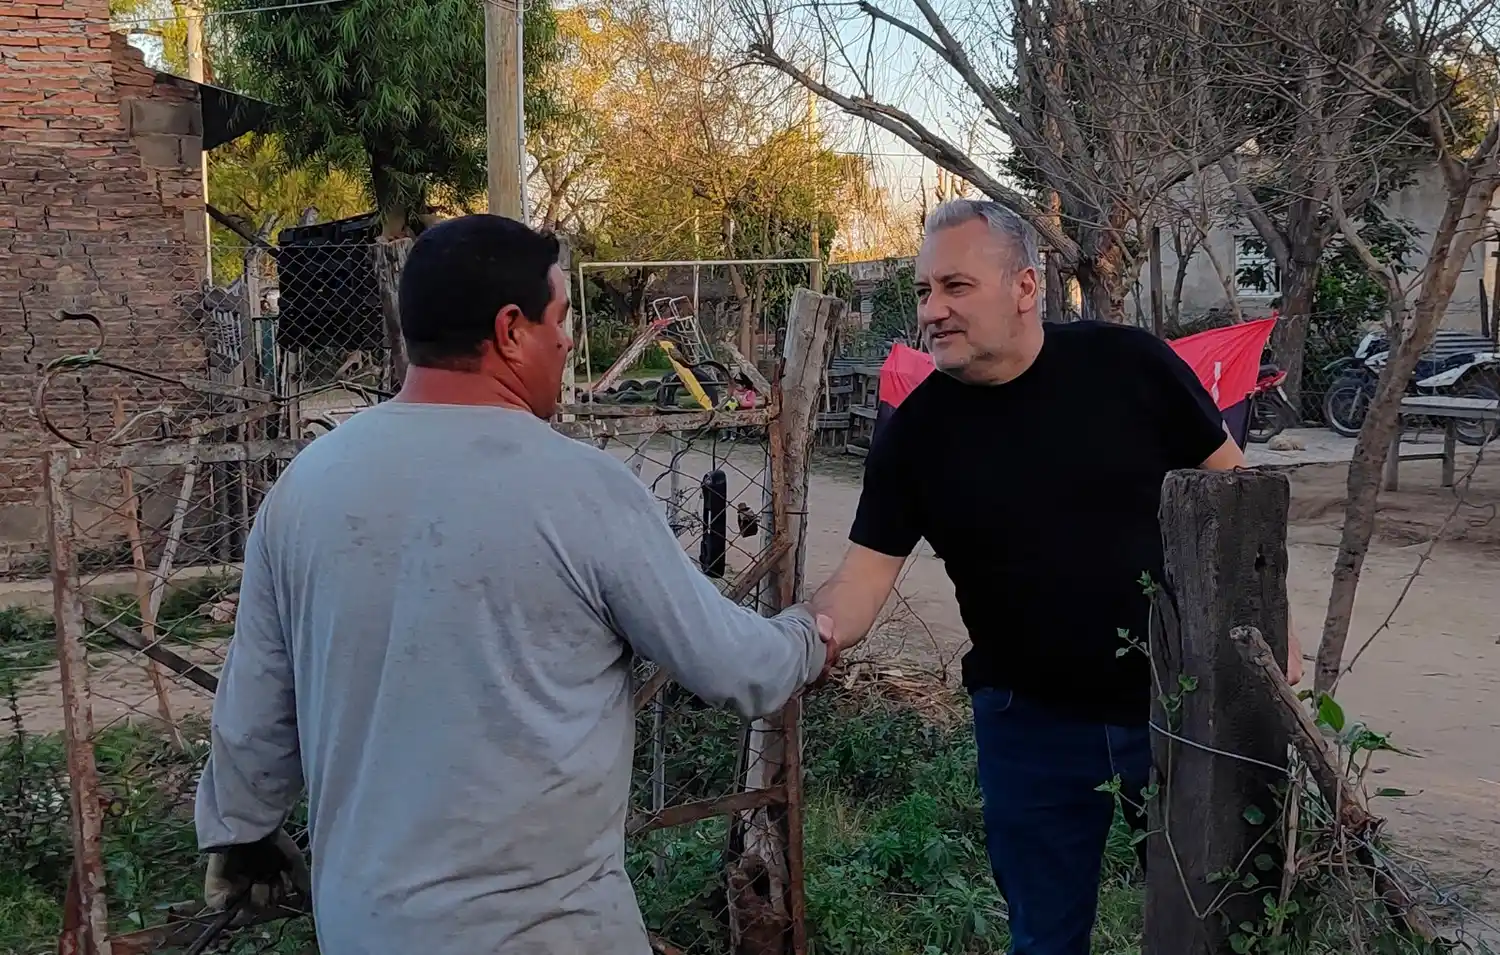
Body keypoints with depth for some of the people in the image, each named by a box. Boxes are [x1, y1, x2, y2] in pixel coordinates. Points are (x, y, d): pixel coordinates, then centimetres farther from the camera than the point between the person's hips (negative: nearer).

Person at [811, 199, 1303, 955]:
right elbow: (860, 583, -11)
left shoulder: (1131, 367, -13)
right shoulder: (916, 432, -9)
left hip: (1183, 701, -1)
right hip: (1030, 724, 1)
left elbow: (1231, 488, -2)